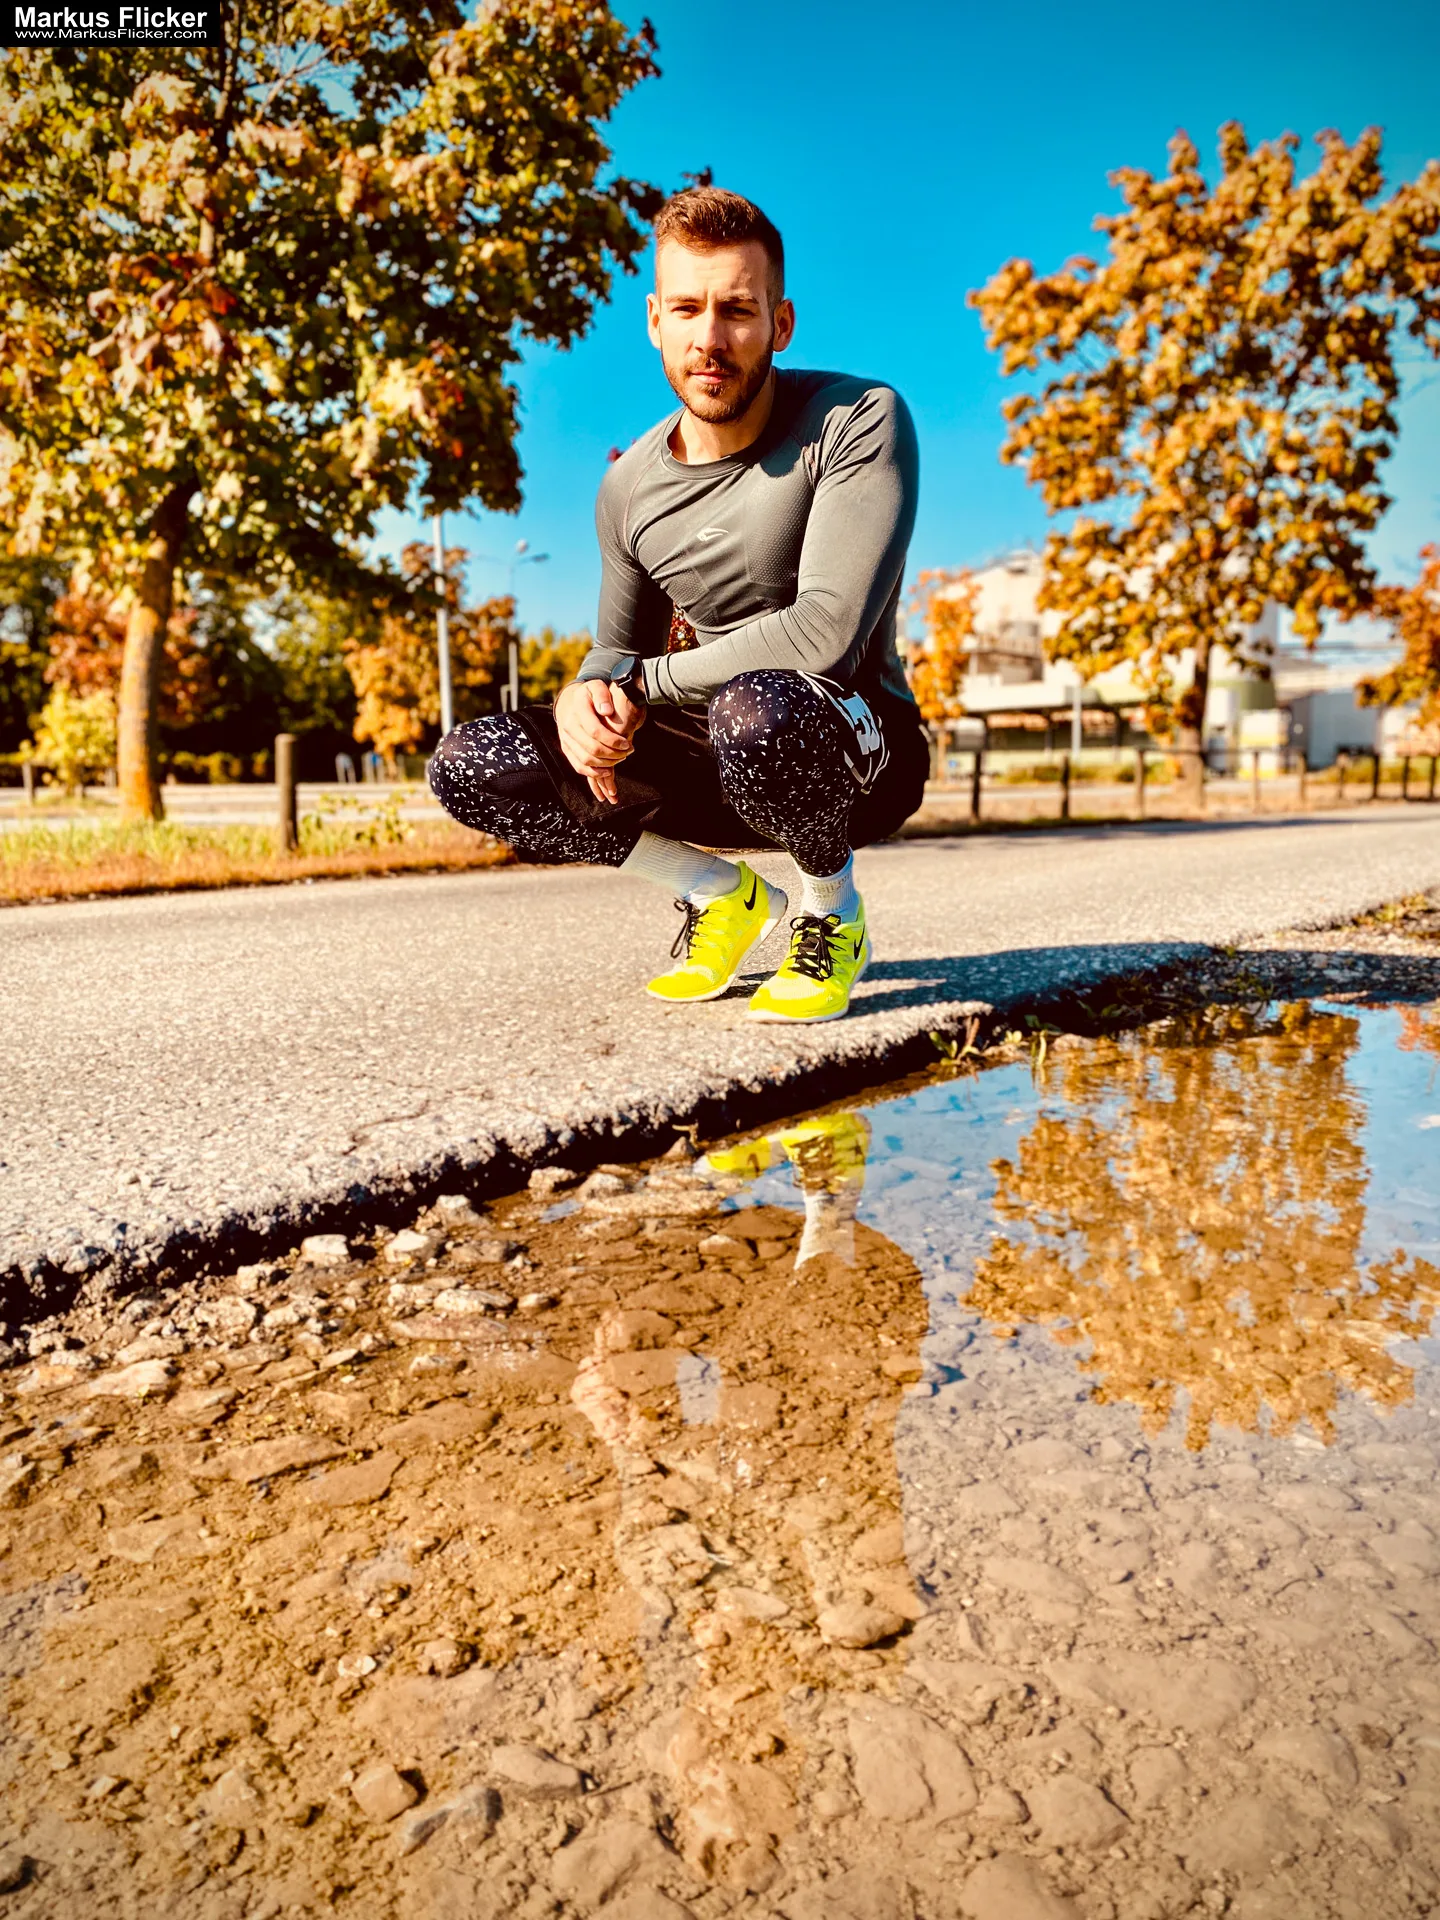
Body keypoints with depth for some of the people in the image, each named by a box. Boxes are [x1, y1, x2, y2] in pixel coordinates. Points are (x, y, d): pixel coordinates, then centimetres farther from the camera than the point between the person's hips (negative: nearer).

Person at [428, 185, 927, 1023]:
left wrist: (644, 683, -17)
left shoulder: (860, 421, -15)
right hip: (710, 763, 5)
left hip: (855, 752, -5)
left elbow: (826, 633, -27)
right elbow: (618, 647, 11)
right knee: (471, 766, -10)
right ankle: (722, 892, 6)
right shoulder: (630, 487, 2)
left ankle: (834, 913, -7)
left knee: (755, 710, -41)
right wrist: (585, 697, -16)